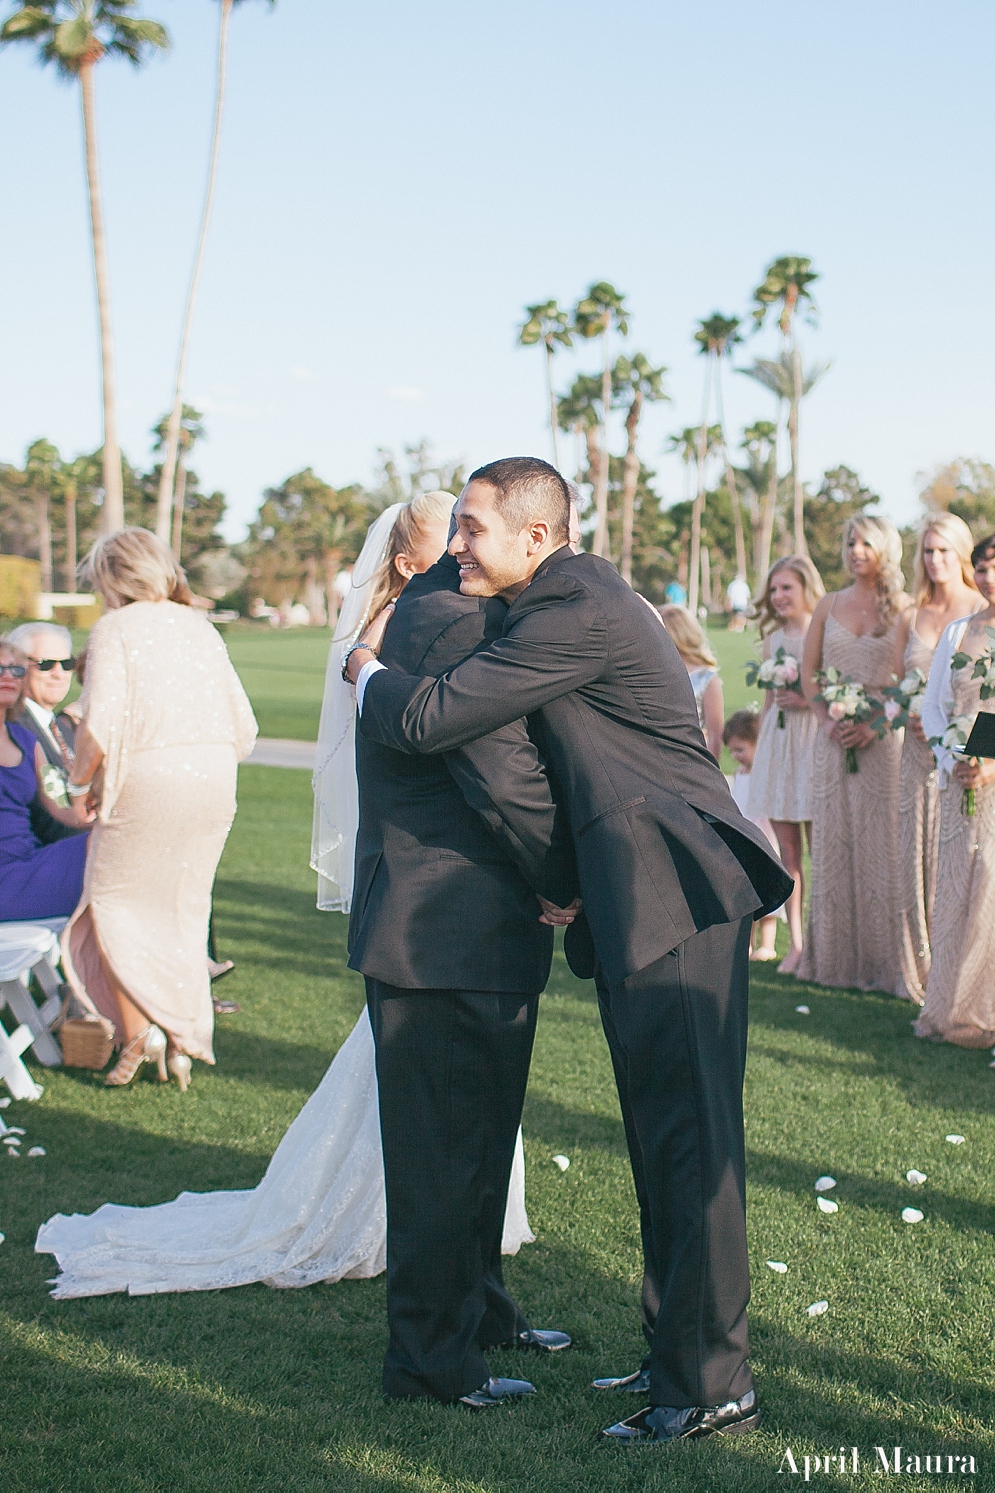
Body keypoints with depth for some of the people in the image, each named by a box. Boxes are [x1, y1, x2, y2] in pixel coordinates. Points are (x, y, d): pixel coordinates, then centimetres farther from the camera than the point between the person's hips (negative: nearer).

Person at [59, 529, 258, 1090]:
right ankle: (184, 1043, 18)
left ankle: (136, 1030, 2)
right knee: (182, 910, 15)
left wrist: (81, 782, 2)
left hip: (146, 783, -6)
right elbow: (244, 731, 11)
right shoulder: (202, 628, 14)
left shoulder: (115, 629, -3)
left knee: (113, 903, 11)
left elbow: (99, 728, -14)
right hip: (215, 785, 6)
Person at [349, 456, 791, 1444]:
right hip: (646, 898, 11)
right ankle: (678, 1352, 28)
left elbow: (429, 721, -18)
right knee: (663, 1137, 16)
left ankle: (712, 1383, 4)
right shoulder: (573, 601, 17)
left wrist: (367, 672, 1)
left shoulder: (577, 611, -16)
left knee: (686, 1138, -5)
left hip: (673, 894, -11)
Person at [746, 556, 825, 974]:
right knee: (787, 852, 5)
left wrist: (811, 700, -18)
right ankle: (795, 943, 10)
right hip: (776, 743, 5)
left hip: (815, 740, -5)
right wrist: (759, 749, 17)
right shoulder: (772, 639, 14)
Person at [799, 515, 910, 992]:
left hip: (883, 735, -3)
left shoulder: (902, 607, 0)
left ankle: (880, 961, 4)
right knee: (831, 841, 5)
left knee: (878, 842, -3)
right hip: (834, 737, 4)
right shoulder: (829, 604, 11)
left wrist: (874, 724, -16)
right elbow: (808, 671, 10)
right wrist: (827, 720, -4)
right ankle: (833, 956, 12)